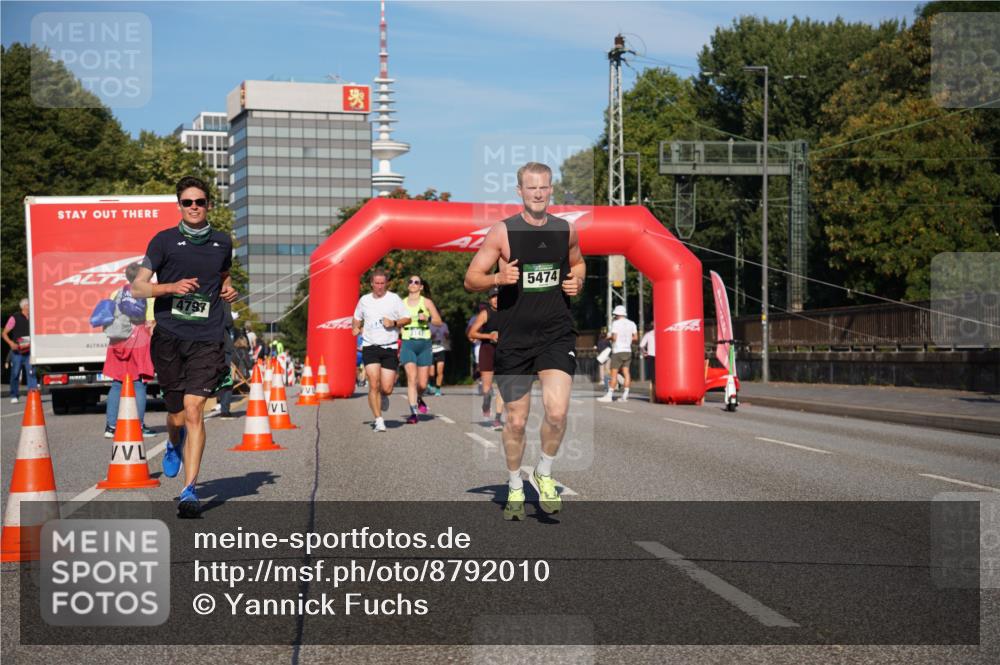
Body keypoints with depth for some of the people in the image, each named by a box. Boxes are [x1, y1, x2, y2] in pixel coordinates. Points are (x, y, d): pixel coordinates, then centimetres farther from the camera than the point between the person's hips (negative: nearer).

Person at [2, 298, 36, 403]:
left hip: (29, 351, 2)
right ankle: (14, 396, 13)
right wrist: (11, 343, -16)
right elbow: (5, 333, 0)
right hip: (17, 352, -2)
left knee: (31, 373, -7)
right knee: (15, 374, 3)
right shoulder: (15, 318, -1)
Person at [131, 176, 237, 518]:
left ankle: (190, 490, -10)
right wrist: (172, 287, -19)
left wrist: (228, 290, 9)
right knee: (177, 415, 7)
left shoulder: (223, 243, 11)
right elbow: (138, 287, -2)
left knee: (193, 410, -13)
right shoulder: (164, 241, 2)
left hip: (207, 338, 0)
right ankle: (174, 444, 45)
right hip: (169, 335, 0)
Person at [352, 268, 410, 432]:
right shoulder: (364, 300, 10)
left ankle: (383, 396, 35)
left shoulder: (394, 299, 2)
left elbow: (407, 319, 5)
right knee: (374, 385, -13)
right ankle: (378, 420, -7)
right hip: (370, 347, 1)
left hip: (390, 348, -1)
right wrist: (356, 329, 7)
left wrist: (394, 323, -12)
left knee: (387, 388, -3)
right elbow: (357, 319, 26)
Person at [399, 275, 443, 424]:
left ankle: (419, 398, 36)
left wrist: (427, 318, -13)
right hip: (407, 344, 0)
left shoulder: (426, 302, 4)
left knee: (422, 383, 2)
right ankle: (413, 413, -16)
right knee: (411, 378, -16)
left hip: (424, 344, 0)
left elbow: (439, 321, 4)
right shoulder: (401, 303, 9)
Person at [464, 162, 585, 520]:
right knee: (516, 420, 5)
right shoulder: (502, 232, -3)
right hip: (514, 337, -1)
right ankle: (514, 487, 26)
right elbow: (471, 279, 0)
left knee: (557, 412, -15)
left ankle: (544, 473, 12)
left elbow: (577, 263, 26)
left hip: (556, 333, 1)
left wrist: (577, 281, 4)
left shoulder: (567, 230, 6)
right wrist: (499, 278, -20)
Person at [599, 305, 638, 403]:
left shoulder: (616, 323, -8)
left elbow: (614, 337, -14)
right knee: (626, 372, 3)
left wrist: (609, 337, 6)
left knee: (614, 373, -5)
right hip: (628, 351, 5)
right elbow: (635, 337, 9)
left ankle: (609, 395, -6)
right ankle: (625, 395, 0)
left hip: (618, 351, -5)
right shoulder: (632, 324, 8)